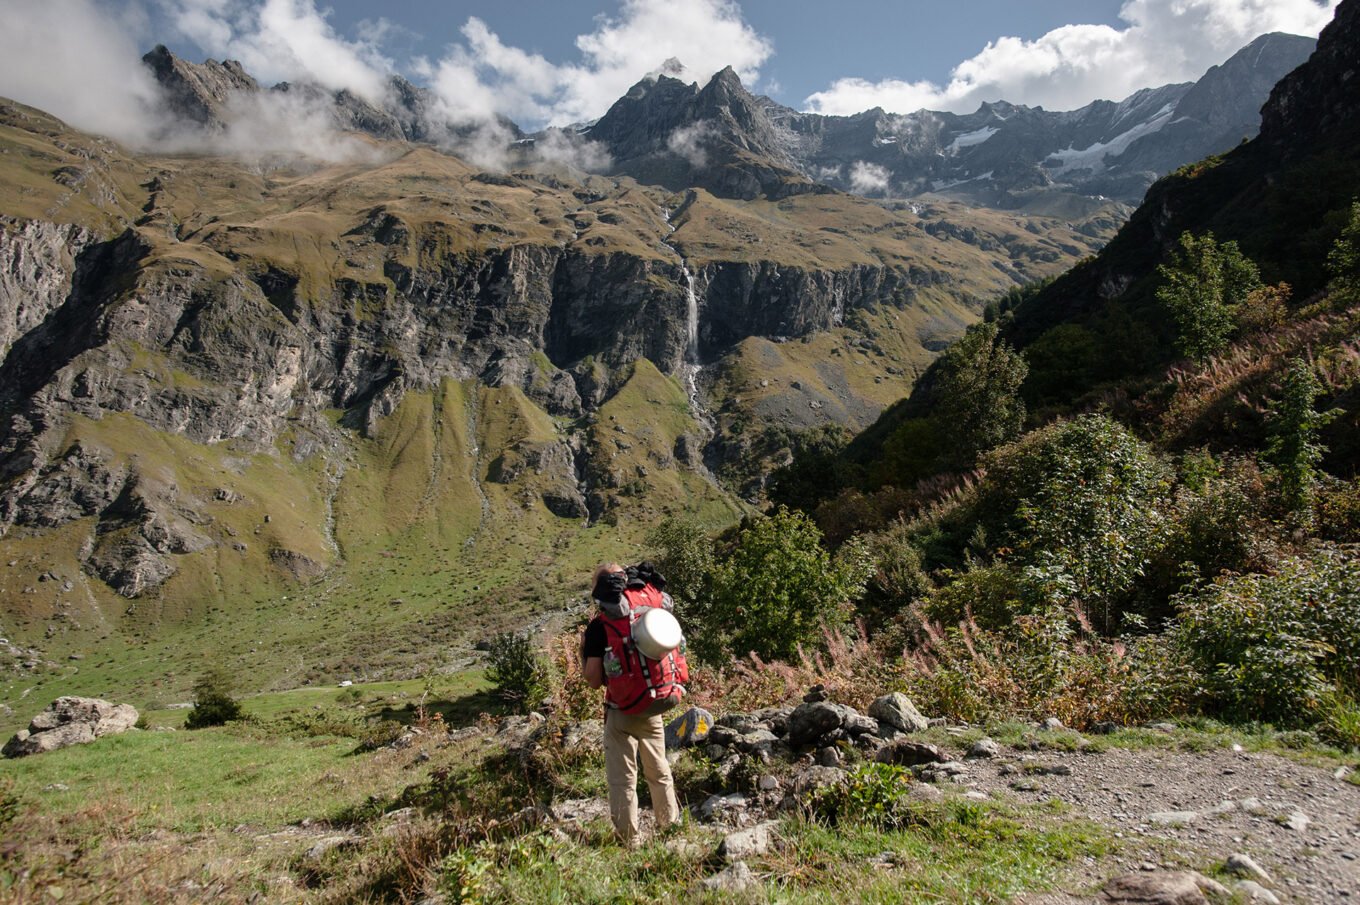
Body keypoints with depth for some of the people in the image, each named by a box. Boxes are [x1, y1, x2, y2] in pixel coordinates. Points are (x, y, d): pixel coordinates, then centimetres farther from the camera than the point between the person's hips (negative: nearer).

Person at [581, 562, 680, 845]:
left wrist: (583, 653, 0)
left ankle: (628, 839, 16)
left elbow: (594, 680, -14)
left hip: (621, 713, -4)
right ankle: (670, 825, 34)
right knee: (659, 771, 21)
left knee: (623, 778, 8)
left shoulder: (598, 627, -15)